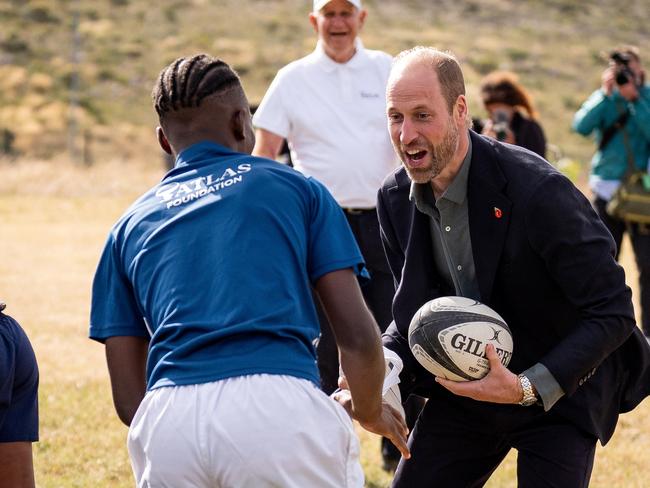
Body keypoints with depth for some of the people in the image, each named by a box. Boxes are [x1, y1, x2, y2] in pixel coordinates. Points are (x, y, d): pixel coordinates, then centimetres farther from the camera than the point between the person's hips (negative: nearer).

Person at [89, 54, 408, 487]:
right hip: (280, 407, -2)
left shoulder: (130, 226, 24)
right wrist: (370, 412, 31)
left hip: (168, 423, 3)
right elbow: (359, 337, 11)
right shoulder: (297, 188, 18)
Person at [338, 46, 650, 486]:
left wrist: (528, 387, -30)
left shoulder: (538, 190, -27)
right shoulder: (396, 199, -6)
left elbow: (612, 313, -23)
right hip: (467, 384, 6)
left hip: (558, 389, -6)